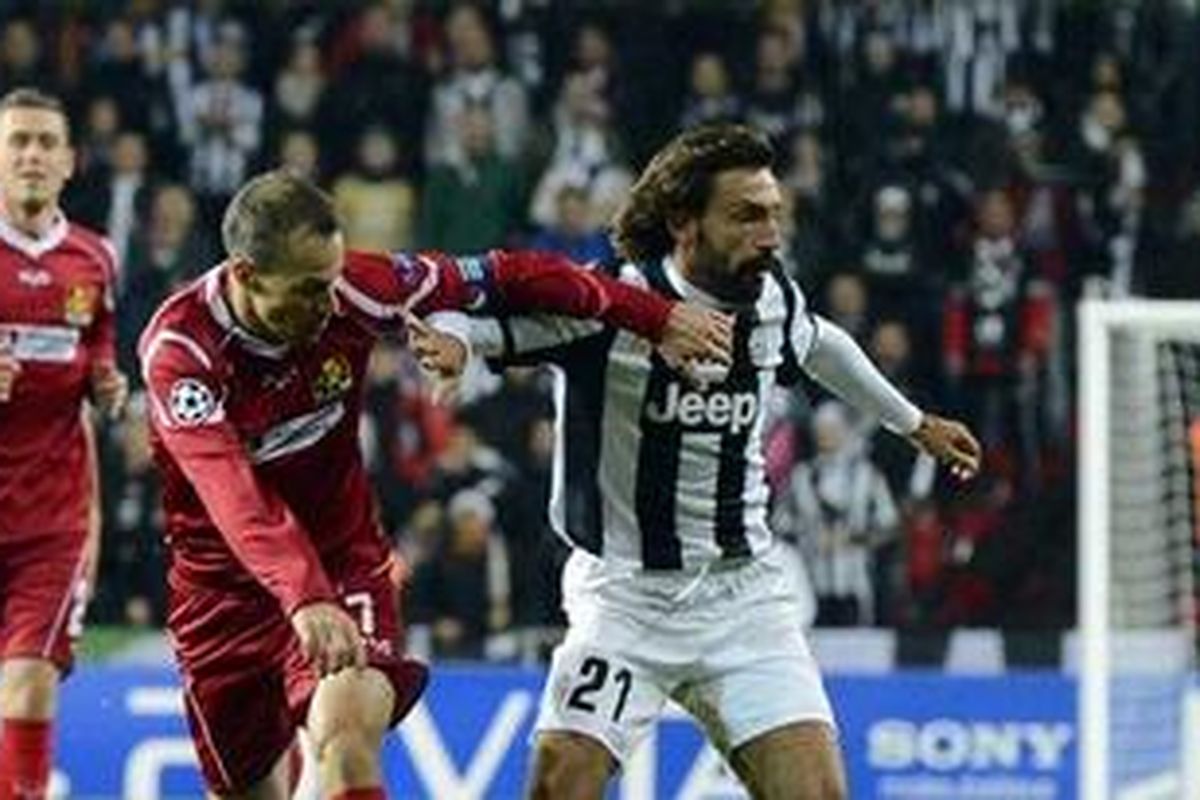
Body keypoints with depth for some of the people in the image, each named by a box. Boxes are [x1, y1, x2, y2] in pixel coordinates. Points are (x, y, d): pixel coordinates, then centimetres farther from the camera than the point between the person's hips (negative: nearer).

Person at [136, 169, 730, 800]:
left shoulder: (348, 291, -15)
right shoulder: (180, 349, -24)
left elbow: (505, 278, -3)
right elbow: (232, 494, -39)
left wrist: (655, 318, -1)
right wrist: (303, 598, -54)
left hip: (344, 565, 1)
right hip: (227, 586, -1)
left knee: (347, 742, -25)